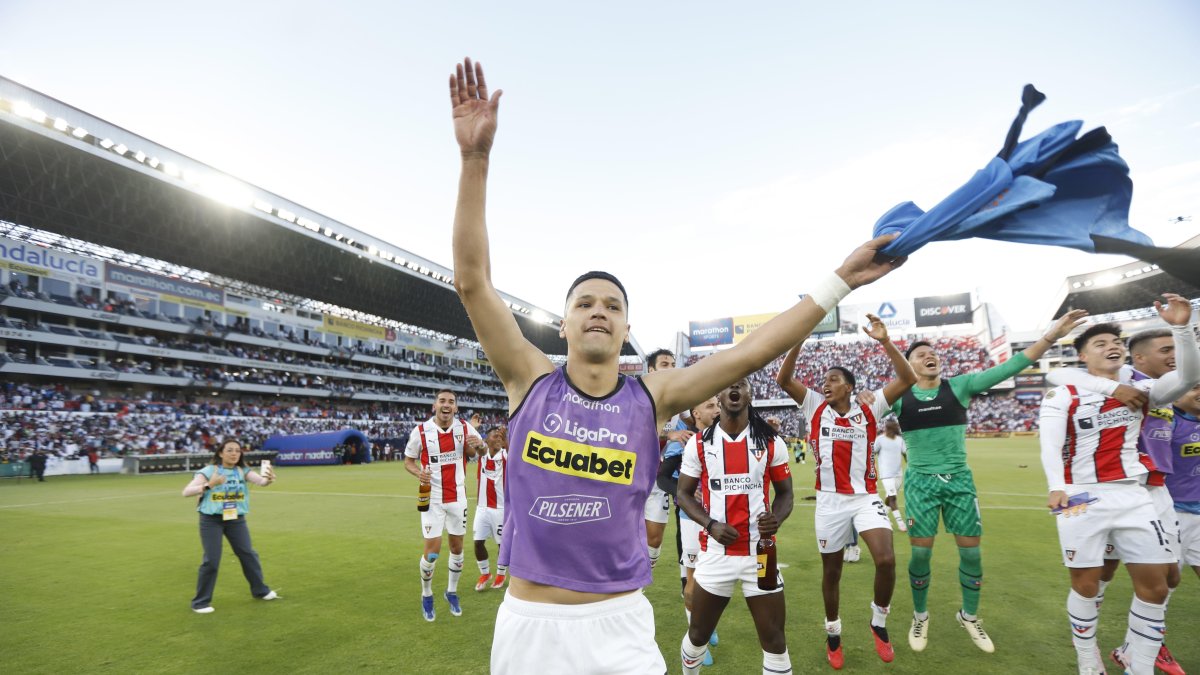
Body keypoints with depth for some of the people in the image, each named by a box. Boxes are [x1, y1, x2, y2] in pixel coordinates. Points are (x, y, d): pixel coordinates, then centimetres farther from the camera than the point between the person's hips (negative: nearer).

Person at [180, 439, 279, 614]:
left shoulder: (243, 471, -4)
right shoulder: (208, 471, -10)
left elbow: (260, 481, -22)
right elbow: (186, 492, -16)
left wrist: (268, 480, -46)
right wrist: (209, 485, -33)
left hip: (236, 519, 3)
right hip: (211, 520, -3)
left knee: (248, 554, 10)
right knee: (211, 560, -4)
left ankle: (260, 590, 27)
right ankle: (200, 602, 17)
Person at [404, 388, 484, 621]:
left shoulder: (465, 428, -4)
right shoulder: (420, 431, -9)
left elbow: (481, 448, 11)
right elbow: (408, 461, 2)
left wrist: (479, 444, -14)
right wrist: (418, 473, -21)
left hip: (457, 497, 2)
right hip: (432, 499, -2)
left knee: (457, 547, 11)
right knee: (432, 550, -5)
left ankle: (452, 592, 33)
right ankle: (426, 596, 22)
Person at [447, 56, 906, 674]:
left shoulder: (652, 396, -5)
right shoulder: (531, 380, -6)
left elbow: (749, 352, -7)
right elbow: (471, 279, -12)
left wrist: (840, 280, -8)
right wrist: (475, 159, -17)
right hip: (526, 623, 1)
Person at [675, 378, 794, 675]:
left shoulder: (771, 442, -2)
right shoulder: (699, 443, -3)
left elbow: (785, 492, 7)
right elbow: (683, 493, 4)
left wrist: (776, 519, -15)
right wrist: (711, 525, -12)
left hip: (761, 552, 0)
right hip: (715, 552, 0)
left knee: (774, 640, 7)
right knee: (698, 633, 16)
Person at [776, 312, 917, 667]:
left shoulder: (869, 410, -1)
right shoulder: (815, 407, 0)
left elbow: (907, 379, -9)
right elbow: (783, 380, -11)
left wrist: (885, 341, -19)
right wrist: (798, 341, -21)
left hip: (866, 497, 0)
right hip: (830, 501, 1)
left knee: (886, 560, -16)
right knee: (831, 570, 11)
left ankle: (879, 623, 14)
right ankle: (833, 634, 33)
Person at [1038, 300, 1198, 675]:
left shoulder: (1139, 390, 12)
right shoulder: (1062, 396, -1)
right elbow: (1049, 446, -12)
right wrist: (1056, 487, -28)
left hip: (1132, 495, 4)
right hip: (1082, 498, -4)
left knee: (1154, 585, 5)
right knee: (1085, 583, 3)